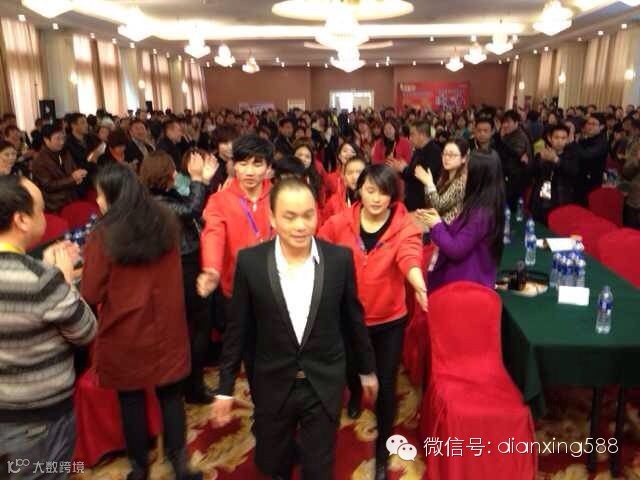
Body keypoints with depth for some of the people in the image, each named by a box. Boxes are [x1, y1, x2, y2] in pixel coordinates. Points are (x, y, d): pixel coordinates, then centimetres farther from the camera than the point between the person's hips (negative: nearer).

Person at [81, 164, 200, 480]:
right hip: (167, 327, 3)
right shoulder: (167, 223, -3)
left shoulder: (103, 236, -15)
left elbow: (91, 295, -10)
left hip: (125, 332, -3)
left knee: (131, 398, 15)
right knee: (170, 394, 15)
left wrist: (85, 267, 6)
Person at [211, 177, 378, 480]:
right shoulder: (250, 261, -13)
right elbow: (238, 329, -4)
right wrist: (225, 387, 0)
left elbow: (353, 319, 1)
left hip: (325, 386, 0)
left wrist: (367, 369, 11)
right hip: (273, 386, 1)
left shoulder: (340, 259, -12)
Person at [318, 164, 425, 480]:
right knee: (351, 370, 27)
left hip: (389, 319, -2)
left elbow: (410, 257, -34)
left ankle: (382, 451, 30)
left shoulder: (404, 226, -15)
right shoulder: (339, 223, -10)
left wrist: (420, 287, -54)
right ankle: (355, 395, 66)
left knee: (385, 385, 6)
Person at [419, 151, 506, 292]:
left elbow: (456, 250, -23)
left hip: (468, 284, -9)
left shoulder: (481, 214, -25)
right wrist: (437, 219, 1)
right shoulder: (478, 208, 6)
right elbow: (457, 234, 13)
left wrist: (436, 225, -11)